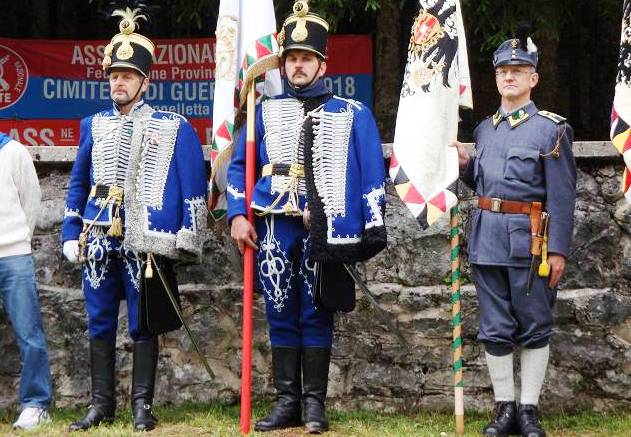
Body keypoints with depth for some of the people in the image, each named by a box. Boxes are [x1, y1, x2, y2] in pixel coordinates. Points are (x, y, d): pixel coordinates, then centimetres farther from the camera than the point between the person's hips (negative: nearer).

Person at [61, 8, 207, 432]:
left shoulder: (174, 128, 0)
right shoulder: (94, 125, 12)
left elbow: (195, 185, -2)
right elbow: (78, 184, 15)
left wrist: (187, 237, -8)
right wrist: (72, 234, 8)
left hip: (145, 240, -3)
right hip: (99, 239, 4)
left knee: (143, 324, 2)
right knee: (100, 324, 7)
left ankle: (142, 404, 10)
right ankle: (102, 403, 14)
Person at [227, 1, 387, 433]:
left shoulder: (353, 114, 7)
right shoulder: (266, 112, 12)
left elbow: (372, 174, 3)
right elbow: (239, 166, 11)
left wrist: (373, 227, -5)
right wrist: (238, 214, -2)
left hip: (325, 229, -2)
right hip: (276, 226, 2)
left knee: (316, 315, 1)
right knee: (281, 315, 5)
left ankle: (315, 402, 7)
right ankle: (287, 402, 11)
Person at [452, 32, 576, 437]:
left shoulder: (551, 129, -3)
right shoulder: (484, 129, 13)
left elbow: (562, 194, -6)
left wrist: (558, 250, -12)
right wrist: (466, 163, 3)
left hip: (530, 241, -5)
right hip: (488, 240, 5)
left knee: (534, 328, 3)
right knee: (495, 329, 7)